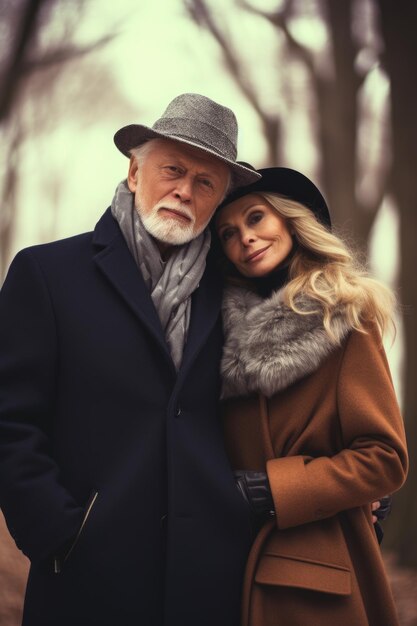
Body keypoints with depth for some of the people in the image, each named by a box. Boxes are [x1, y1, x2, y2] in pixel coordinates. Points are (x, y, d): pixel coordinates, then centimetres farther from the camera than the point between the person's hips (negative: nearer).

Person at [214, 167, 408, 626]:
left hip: (317, 578, -4)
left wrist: (269, 490, -16)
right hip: (231, 566, 4)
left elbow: (384, 459, -12)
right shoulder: (228, 323, 7)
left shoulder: (341, 317, -7)